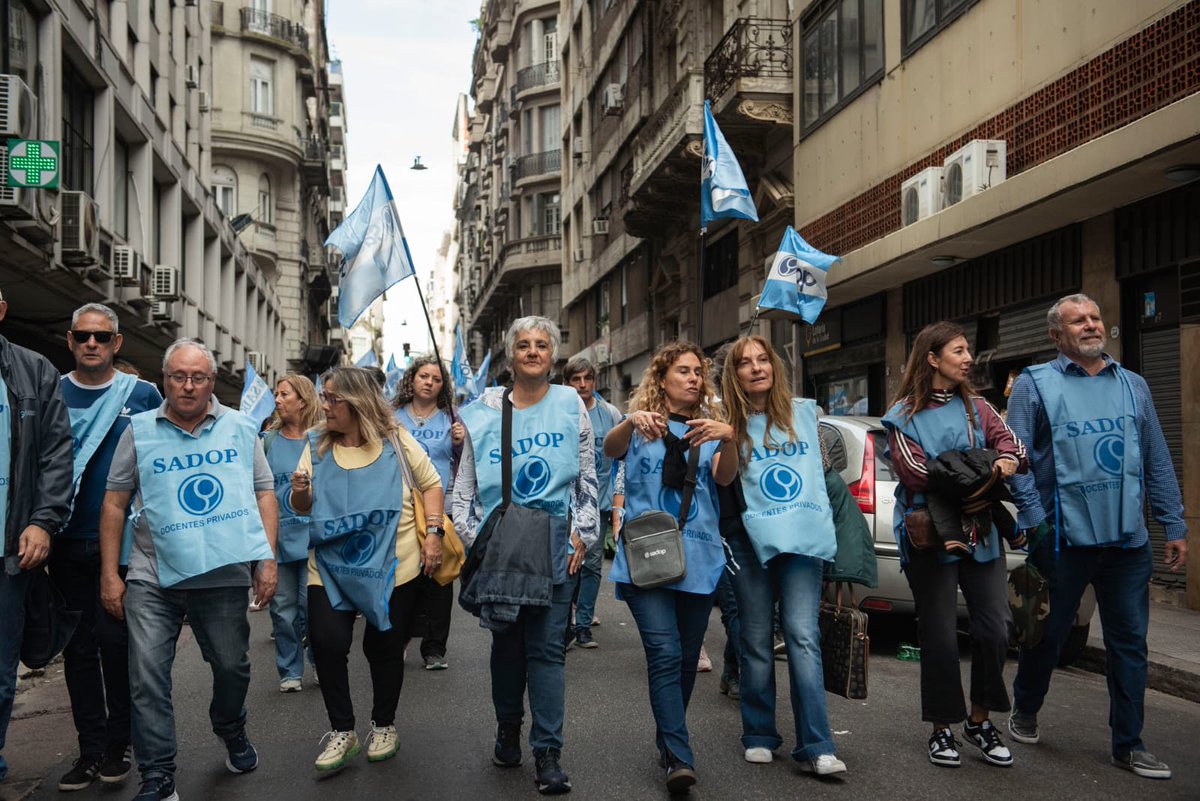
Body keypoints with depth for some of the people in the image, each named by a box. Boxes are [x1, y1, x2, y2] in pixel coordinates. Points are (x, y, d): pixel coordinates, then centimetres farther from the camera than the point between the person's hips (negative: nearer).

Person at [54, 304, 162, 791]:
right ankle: (91, 748, 18)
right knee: (79, 646, 8)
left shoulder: (143, 396, 1)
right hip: (67, 544, 2)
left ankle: (118, 743, 15)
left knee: (116, 641, 0)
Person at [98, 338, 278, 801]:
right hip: (152, 576, 0)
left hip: (225, 575, 1)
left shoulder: (241, 429, 5)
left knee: (232, 666, 13)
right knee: (147, 676, -3)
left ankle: (232, 734, 42)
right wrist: (109, 575, 0)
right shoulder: (139, 431, 3)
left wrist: (268, 558, -3)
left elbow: (264, 493, 6)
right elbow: (115, 502, 5)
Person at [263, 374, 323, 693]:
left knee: (312, 605, -1)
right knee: (283, 608, 5)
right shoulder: (267, 440, 5)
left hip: (313, 536, -2)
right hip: (278, 538, 2)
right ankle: (290, 671, 18)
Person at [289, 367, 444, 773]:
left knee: (384, 647, 8)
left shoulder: (395, 440, -3)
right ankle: (341, 731, 12)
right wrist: (300, 493, -17)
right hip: (332, 565, 2)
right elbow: (301, 509, 6)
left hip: (392, 565, -2)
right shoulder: (316, 445, 3)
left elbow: (431, 484, 3)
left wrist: (433, 532, -7)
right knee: (326, 641, -9)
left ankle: (384, 725, 31)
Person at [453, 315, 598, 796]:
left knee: (547, 646, -2)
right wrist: (473, 537, -1)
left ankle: (548, 752, 3)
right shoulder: (485, 412, 6)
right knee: (506, 641, 11)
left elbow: (588, 479, 7)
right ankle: (508, 731, 30)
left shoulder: (571, 405, 5)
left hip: (554, 542, -1)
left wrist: (581, 537, 0)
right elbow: (465, 486, 9)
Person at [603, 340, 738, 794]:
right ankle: (678, 758, -15)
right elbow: (610, 449, -14)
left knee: (687, 658, 9)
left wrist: (728, 438, -25)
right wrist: (632, 422, -35)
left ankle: (668, 738, 28)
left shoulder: (708, 429, 13)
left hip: (699, 557, 3)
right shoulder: (641, 425, 7)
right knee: (665, 654, -15)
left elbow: (725, 478, -5)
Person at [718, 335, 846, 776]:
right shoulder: (729, 425, 3)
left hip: (805, 537, 1)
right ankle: (759, 735, 19)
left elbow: (820, 467, 22)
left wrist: (829, 524, 19)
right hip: (752, 541, -1)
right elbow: (721, 484, -1)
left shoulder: (804, 411, 11)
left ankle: (816, 747, -7)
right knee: (757, 641, 6)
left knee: (803, 637, -8)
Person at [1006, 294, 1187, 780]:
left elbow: (1158, 462, 13)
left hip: (1128, 540, 4)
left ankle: (1128, 744, 18)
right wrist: (1035, 518, -15)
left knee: (1130, 643, 7)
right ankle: (1025, 713, 32)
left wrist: (1175, 526, 9)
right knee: (1048, 635, 10)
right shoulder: (1035, 385, -1)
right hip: (1063, 536, -3)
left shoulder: (1132, 386, 12)